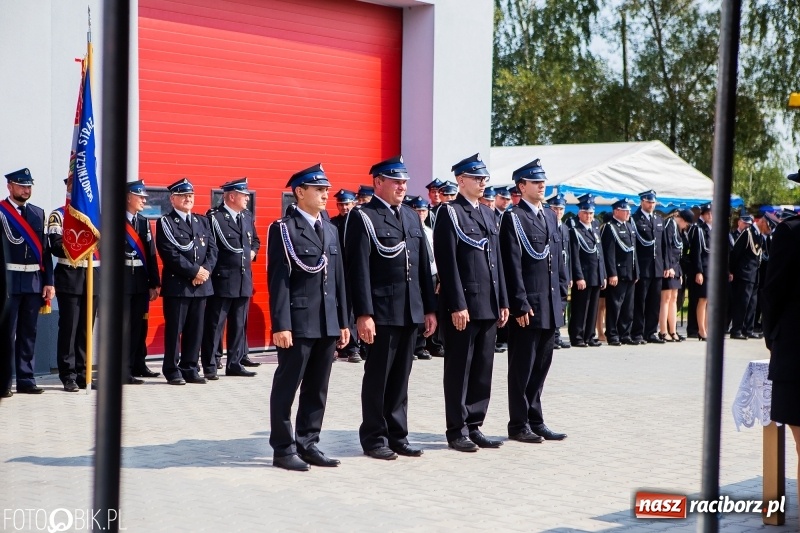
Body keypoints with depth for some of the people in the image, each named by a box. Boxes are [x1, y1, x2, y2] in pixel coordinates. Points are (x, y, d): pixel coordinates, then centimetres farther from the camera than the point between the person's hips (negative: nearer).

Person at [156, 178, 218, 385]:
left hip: (201, 284, 5)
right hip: (177, 284, -5)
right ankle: (172, 370, 6)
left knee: (196, 329, 7)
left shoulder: (203, 222, 17)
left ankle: (190, 368, 14)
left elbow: (213, 249, 9)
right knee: (174, 328, -1)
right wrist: (194, 271, -14)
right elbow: (170, 254, -11)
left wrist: (205, 270, -8)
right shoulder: (165, 222, 0)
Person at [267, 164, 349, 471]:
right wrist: (281, 325, -17)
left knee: (317, 389, 11)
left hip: (328, 323, 7)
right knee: (287, 387, 0)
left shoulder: (330, 230, 16)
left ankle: (308, 444, 19)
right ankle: (283, 449, 7)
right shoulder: (284, 229, -6)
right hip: (298, 322, -7)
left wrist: (343, 322, 13)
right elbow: (278, 280, -11)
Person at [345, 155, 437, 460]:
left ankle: (397, 436, 19)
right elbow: (359, 269, -12)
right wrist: (363, 314, -18)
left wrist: (430, 308, 12)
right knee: (378, 377, 3)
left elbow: (423, 266, 16)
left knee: (401, 378, 11)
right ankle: (374, 438, 12)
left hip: (411, 312, 6)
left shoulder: (412, 217, 15)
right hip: (382, 313, -6)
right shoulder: (363, 217, -6)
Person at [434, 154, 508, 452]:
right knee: (459, 370, 1)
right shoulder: (450, 213, -6)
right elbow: (448, 263, -13)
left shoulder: (488, 213, 16)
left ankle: (474, 426, 18)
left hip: (489, 305, 7)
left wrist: (503, 302, 13)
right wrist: (457, 305, -18)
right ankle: (457, 431, 7)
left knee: (483, 369, 10)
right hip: (463, 305, -7)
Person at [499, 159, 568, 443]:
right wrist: (520, 305, -17)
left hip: (550, 305, 7)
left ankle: (535, 420, 21)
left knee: (541, 365, 13)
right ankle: (518, 424, 9)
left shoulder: (550, 216, 15)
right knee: (522, 367, 1)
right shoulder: (513, 217, -8)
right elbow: (513, 265, -13)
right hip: (527, 306, -7)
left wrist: (560, 297, 13)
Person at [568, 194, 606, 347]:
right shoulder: (575, 231, -5)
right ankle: (577, 337, 3)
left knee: (593, 309, 10)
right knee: (580, 309, -3)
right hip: (583, 277, -7)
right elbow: (575, 257, -11)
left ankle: (589, 337, 16)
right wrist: (579, 277, -17)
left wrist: (603, 276, 14)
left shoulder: (595, 228, 17)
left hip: (597, 277, 7)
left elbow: (600, 253, 18)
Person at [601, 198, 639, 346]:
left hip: (630, 274, 8)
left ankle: (625, 335, 18)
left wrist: (636, 272, 15)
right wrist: (612, 274, -20)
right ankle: (612, 336, 2)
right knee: (614, 306, -3)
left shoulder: (630, 226, 17)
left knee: (628, 307, 11)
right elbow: (609, 253, -15)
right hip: (618, 274, -8)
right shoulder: (610, 227, -9)